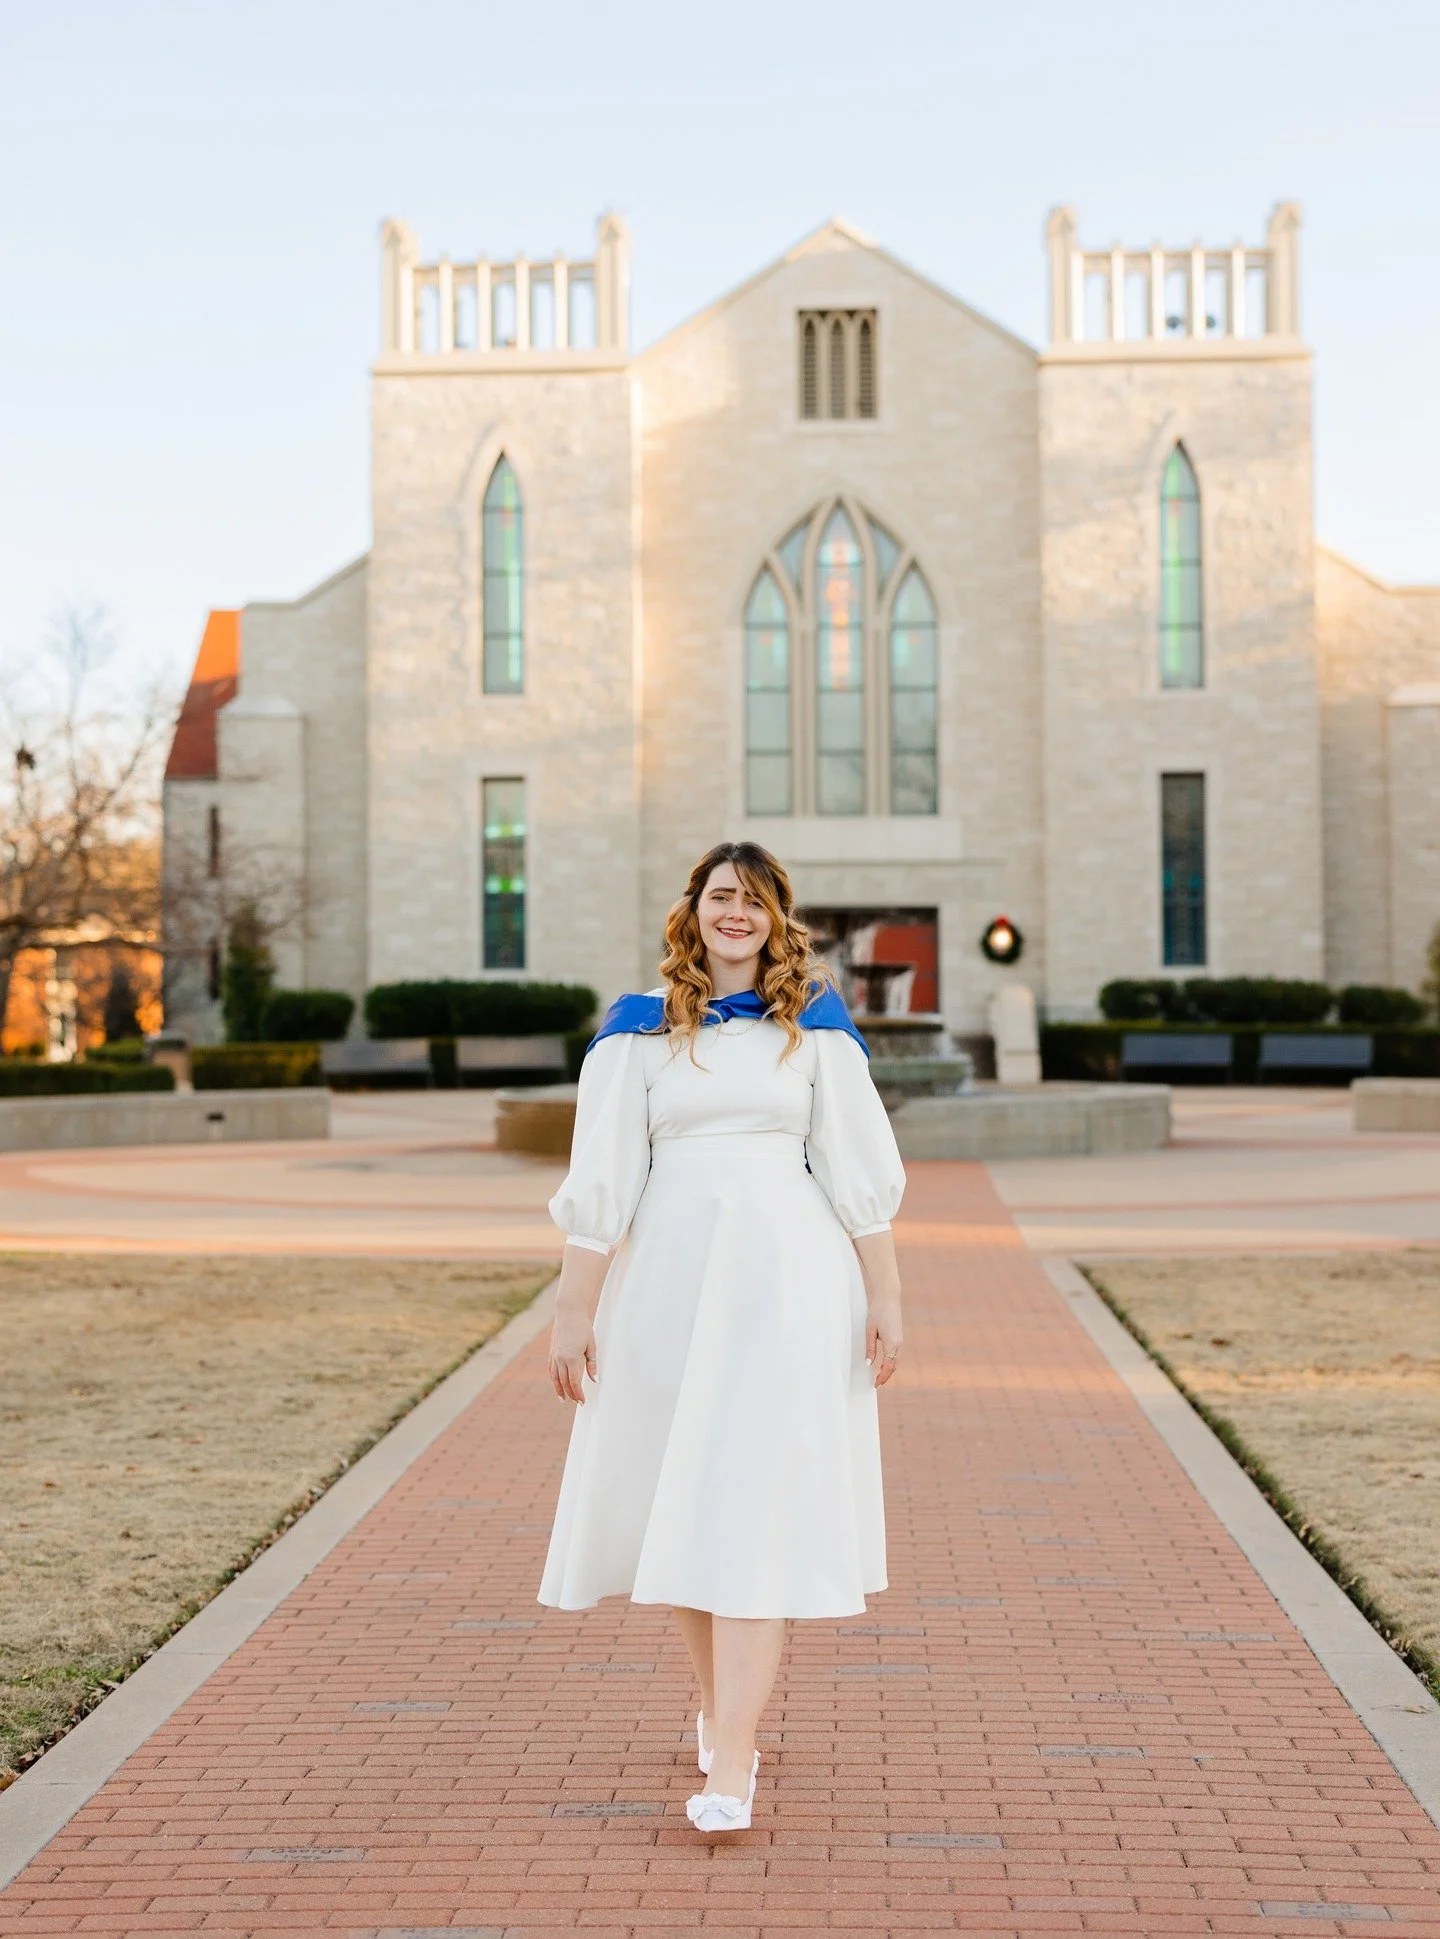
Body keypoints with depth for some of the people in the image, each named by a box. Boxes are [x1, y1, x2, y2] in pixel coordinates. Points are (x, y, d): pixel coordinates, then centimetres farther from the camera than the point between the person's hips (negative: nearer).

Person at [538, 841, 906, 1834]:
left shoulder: (817, 1024, 4)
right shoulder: (640, 1028, 5)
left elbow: (858, 1170, 4)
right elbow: (599, 1181, 3)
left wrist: (885, 1296, 1)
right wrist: (574, 1308, 1)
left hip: (786, 1278, -2)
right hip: (667, 1277, 2)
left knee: (753, 1511, -9)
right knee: (678, 1510, 11)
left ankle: (731, 1769, -10)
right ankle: (720, 1704, 35)